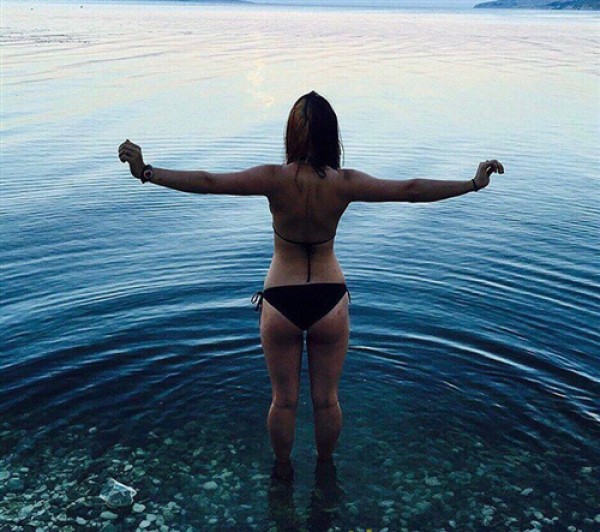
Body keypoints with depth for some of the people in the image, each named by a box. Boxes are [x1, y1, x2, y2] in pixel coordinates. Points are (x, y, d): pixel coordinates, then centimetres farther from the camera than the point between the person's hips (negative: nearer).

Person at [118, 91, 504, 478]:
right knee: (327, 399, 20)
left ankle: (283, 470, 40)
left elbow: (207, 182, -20)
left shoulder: (275, 179, -18)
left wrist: (145, 172, -15)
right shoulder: (344, 184, -14)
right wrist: (474, 183, -3)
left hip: (281, 302, -1)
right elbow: (410, 190, -11)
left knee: (284, 399, 19)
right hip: (329, 300, 1)